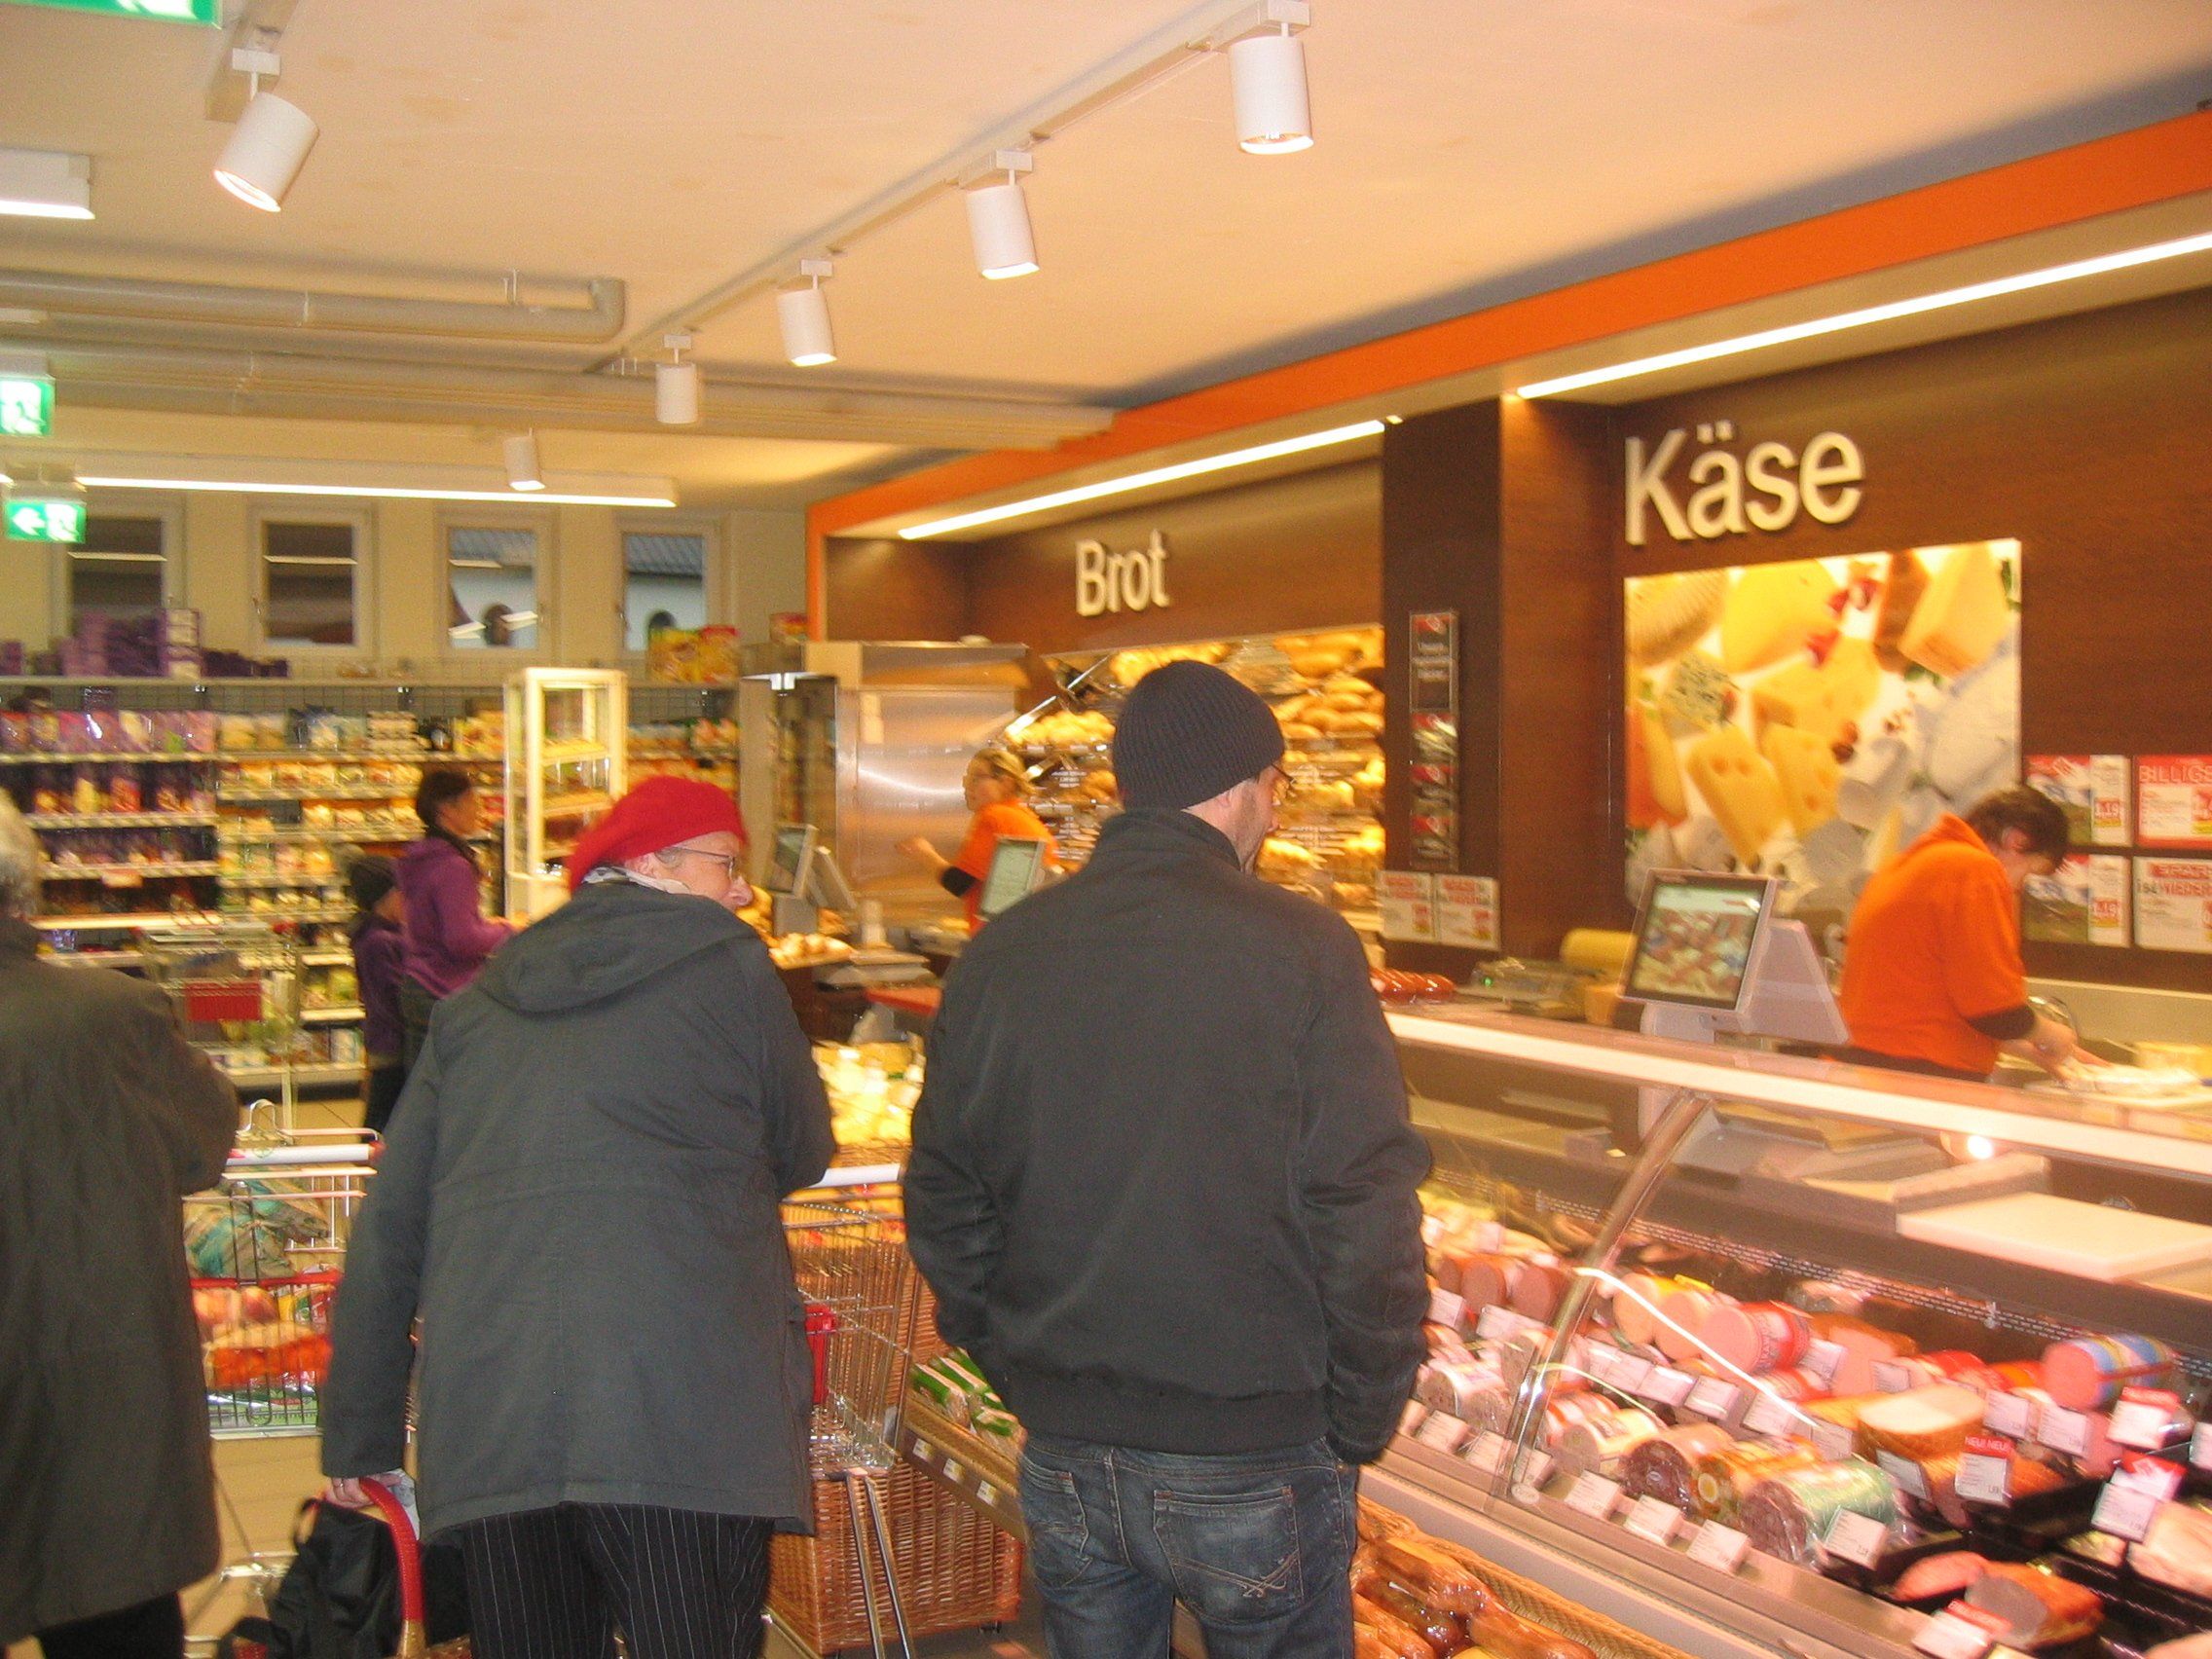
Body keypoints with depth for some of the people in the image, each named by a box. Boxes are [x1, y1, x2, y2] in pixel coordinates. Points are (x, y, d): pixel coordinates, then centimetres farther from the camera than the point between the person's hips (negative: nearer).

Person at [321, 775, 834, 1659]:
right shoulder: (726, 965, 5)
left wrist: (358, 1431, 21)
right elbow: (802, 1154, 14)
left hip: (486, 1421, 5)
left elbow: (390, 1228, 16)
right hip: (681, 1418, -5)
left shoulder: (474, 1007, 17)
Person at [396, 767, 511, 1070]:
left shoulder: (418, 860, 13)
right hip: (446, 995, -10)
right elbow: (462, 940, -22)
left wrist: (485, 926, 16)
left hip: (414, 991, 10)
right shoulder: (454, 866, -17)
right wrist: (506, 932, -7)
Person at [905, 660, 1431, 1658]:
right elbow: (1368, 1214, -16)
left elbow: (943, 1201, 3)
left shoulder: (999, 956, -1)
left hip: (1062, 1459, 4)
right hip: (1254, 1463, -4)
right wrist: (1361, 1427, -4)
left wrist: (1023, 1379, 13)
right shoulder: (1303, 950, -15)